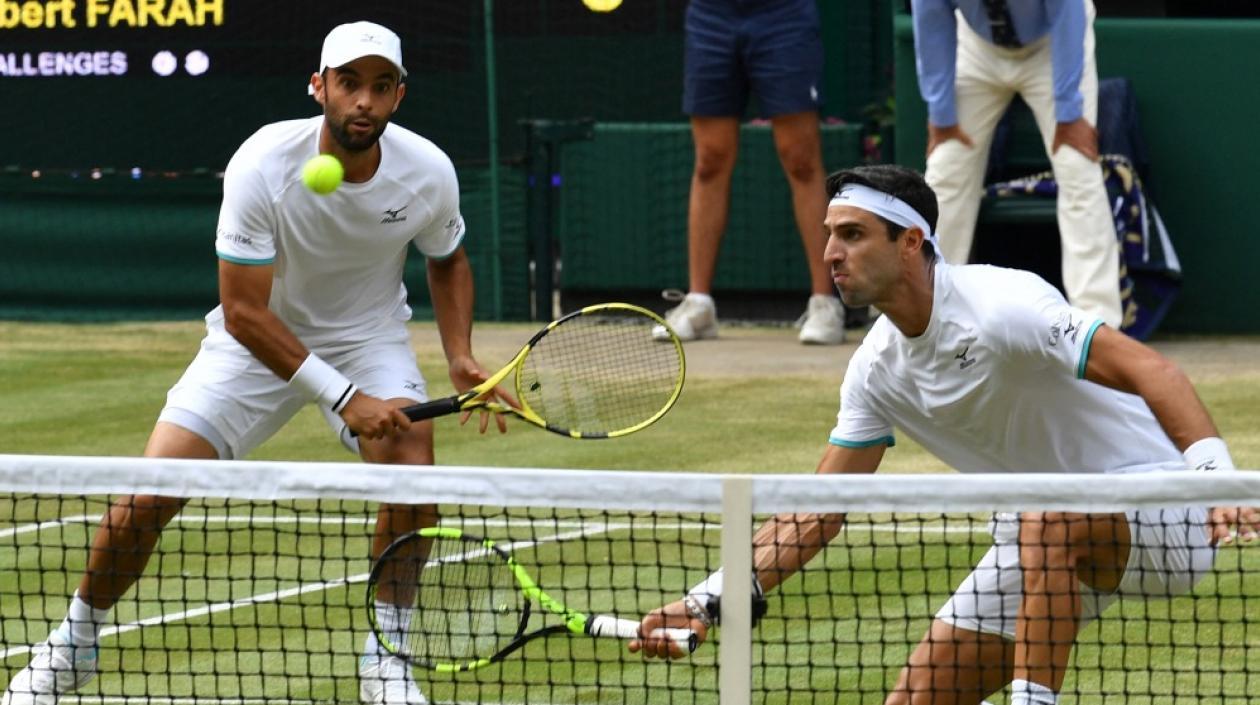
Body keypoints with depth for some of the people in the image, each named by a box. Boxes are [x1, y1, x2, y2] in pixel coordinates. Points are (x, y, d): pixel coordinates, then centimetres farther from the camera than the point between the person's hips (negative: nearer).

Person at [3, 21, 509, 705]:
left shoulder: (428, 171, -19)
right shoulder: (261, 166, -28)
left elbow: (447, 262, 5)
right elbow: (244, 311, -25)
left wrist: (460, 356, -12)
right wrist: (342, 397, -30)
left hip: (369, 337, 2)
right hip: (256, 340, -2)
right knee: (143, 502, -11)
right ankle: (73, 643, 16)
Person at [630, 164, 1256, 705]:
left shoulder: (1002, 307, -24)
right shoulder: (877, 370, 0)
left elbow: (1149, 370, -30)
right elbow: (817, 512, 3)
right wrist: (709, 602, -7)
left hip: (1153, 501, -7)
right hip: (1042, 539, 7)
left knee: (1048, 524, -41)